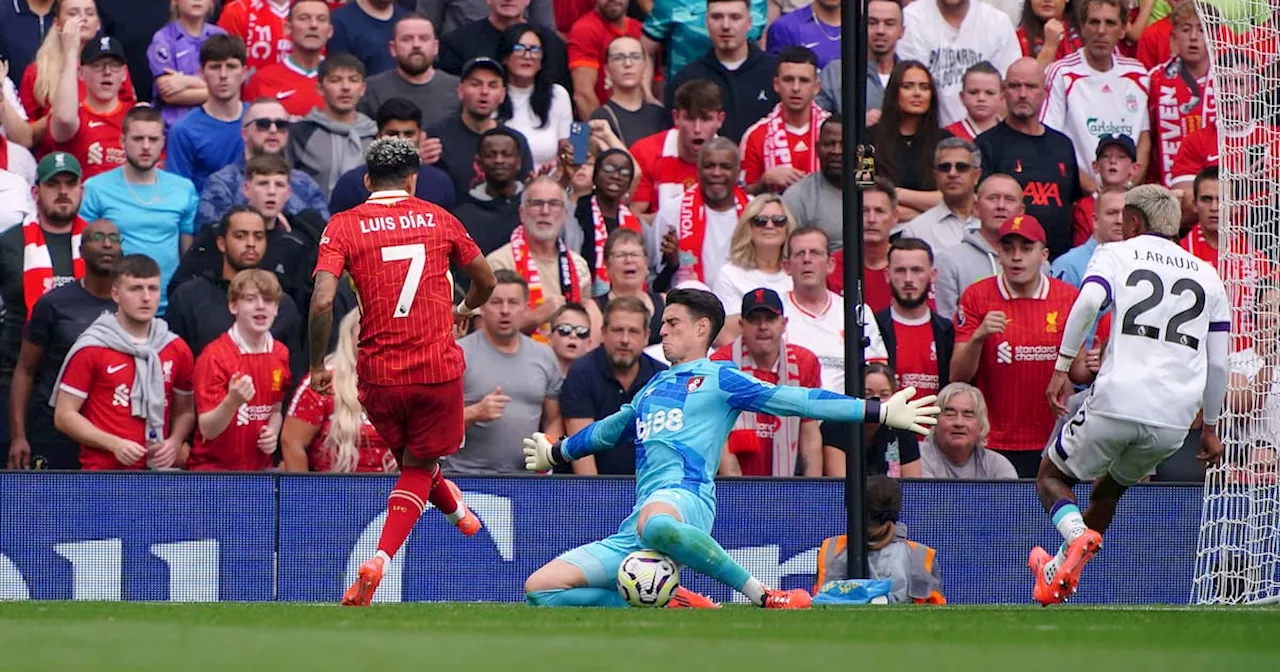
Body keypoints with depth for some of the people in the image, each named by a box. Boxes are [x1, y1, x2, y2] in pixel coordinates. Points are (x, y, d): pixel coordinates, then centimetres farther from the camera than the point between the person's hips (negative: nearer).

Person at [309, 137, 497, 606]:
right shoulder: (438, 219, 5)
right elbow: (486, 281, 18)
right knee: (419, 467, 10)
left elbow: (322, 301, -14)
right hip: (440, 368, 0)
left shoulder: (343, 226, -1)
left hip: (379, 374, 0)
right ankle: (380, 560, -10)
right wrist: (465, 309, 40)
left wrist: (317, 365, -1)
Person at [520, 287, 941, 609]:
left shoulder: (718, 379, 11)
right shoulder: (654, 388, 31)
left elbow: (794, 401, 3)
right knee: (541, 589, -8)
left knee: (655, 522, -48)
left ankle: (763, 597, -33)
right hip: (639, 520, 7)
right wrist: (555, 453, 66)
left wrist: (880, 411, -5)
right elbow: (609, 429, 50)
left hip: (685, 496, -7)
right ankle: (672, 605, -3)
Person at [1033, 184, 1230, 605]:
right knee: (1110, 488, 28)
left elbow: (1088, 302, -14)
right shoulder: (1207, 275, 20)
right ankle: (1061, 567, 24)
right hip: (1174, 420, 4)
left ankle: (1076, 536, -16)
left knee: (1051, 476, 14)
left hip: (1117, 401, -4)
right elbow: (1217, 364, 19)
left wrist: (1063, 366, -10)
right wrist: (1210, 427, 30)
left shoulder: (1116, 255, 9)